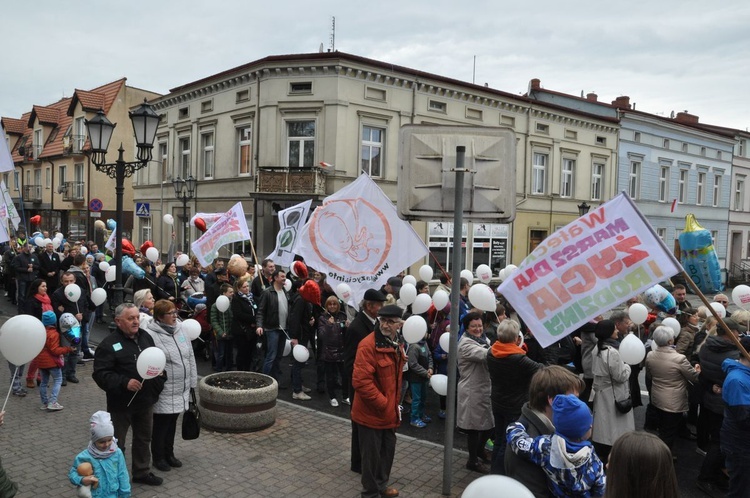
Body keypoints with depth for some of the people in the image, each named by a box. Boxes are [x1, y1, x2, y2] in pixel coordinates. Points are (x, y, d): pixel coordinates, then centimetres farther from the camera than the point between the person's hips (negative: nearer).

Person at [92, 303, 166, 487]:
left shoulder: (145, 336, 4)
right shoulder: (109, 344, -16)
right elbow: (101, 373, -21)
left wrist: (160, 371, -2)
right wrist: (125, 383, -30)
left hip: (145, 400, 6)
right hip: (121, 403, -6)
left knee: (143, 438, 20)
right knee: (116, 443, 9)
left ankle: (142, 472, 36)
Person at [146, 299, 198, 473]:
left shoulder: (180, 330, 5)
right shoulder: (151, 335, -17)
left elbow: (190, 357, 11)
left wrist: (192, 381, 12)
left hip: (181, 390, 6)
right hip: (163, 393, -6)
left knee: (172, 423, 20)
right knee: (161, 425, 9)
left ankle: (169, 454, 35)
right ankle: (158, 457, 27)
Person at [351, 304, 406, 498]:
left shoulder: (396, 344, 5)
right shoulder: (368, 345, -23)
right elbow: (361, 381, -28)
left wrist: (393, 404, 13)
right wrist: (382, 404, -20)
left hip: (389, 411, 8)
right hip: (371, 412, -8)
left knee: (388, 449, 22)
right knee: (371, 454, 7)